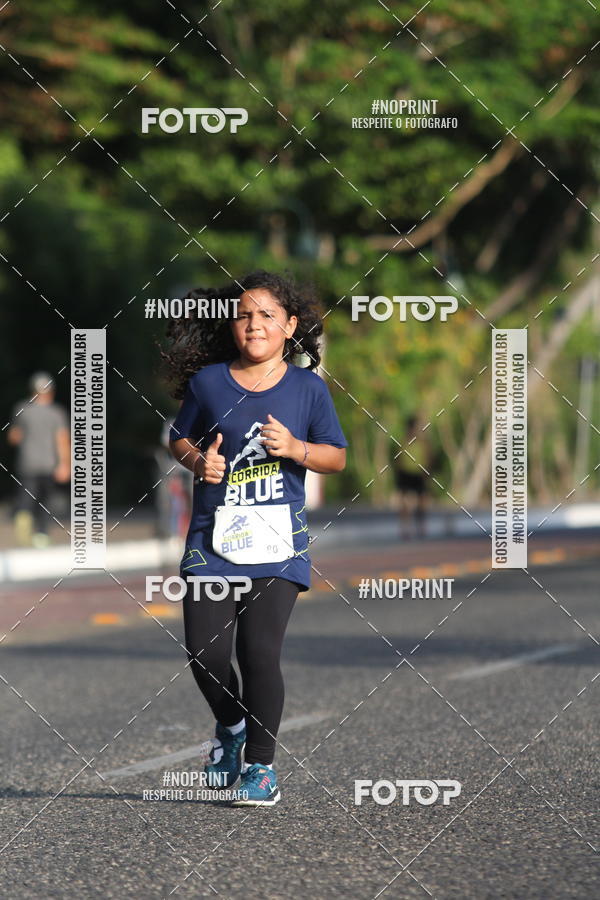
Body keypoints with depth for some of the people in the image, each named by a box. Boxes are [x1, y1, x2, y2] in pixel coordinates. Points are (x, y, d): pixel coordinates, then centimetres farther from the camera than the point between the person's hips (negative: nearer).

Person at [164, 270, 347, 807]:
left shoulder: (307, 387, 4)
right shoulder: (208, 382, 5)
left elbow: (337, 457, 9)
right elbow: (180, 439, 17)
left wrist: (296, 448, -10)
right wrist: (198, 461, -5)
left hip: (278, 541, -1)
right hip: (213, 536, 1)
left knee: (260, 651, -11)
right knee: (205, 651, -6)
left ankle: (262, 766, 5)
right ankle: (230, 728, 27)